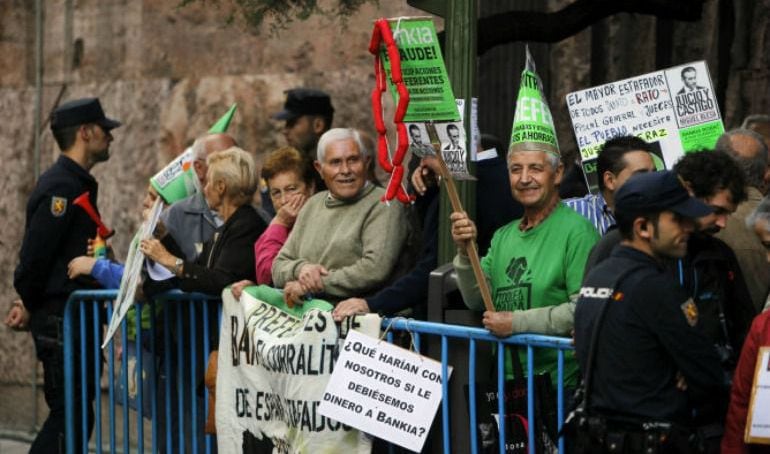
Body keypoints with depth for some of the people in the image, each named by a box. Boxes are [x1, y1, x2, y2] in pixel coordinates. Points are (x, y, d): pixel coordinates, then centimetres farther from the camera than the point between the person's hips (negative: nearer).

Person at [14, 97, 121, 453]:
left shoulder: (76, 183, 17)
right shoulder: (62, 187, -15)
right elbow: (33, 257, -20)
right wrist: (36, 309, -8)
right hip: (62, 320, -10)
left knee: (70, 416, 12)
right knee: (72, 416, -9)